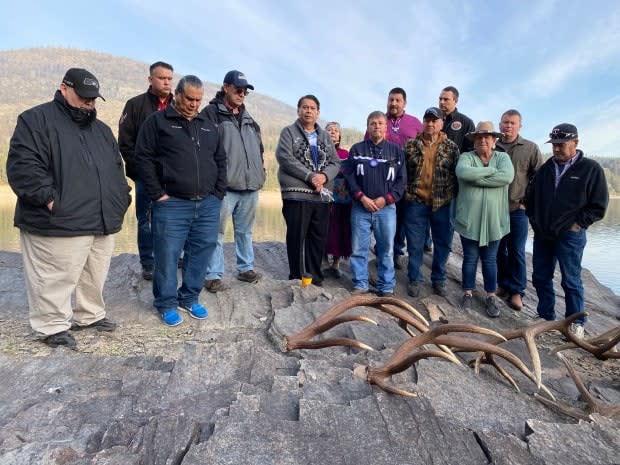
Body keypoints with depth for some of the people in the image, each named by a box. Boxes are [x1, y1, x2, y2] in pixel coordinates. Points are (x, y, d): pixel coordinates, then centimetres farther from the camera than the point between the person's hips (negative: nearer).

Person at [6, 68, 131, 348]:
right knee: (55, 280, 1)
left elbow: (117, 169, 25)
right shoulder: (37, 120, -4)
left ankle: (90, 315, 33)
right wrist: (49, 198, -20)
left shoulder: (101, 130, 19)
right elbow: (22, 165, -13)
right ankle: (53, 326, 18)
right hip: (60, 224, -7)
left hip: (103, 222, 7)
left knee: (95, 278, 16)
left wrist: (121, 198, 13)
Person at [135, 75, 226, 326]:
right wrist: (158, 194, -10)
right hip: (172, 204, -4)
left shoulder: (208, 125, 16)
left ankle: (189, 298, 24)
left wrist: (218, 193, 9)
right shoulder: (158, 121, 1)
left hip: (208, 205, 5)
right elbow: (143, 158, -4)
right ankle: (166, 303, 17)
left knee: (201, 252, 8)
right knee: (167, 255, 0)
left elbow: (220, 161, 19)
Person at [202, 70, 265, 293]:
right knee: (217, 232, -2)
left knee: (245, 231, 14)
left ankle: (246, 268, 25)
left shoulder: (249, 119, 20)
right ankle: (213, 275, 5)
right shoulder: (211, 113, -2)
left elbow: (258, 148, 26)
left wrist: (260, 171, 17)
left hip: (250, 185, 7)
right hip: (224, 186, -6)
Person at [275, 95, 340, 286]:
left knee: (319, 239, 8)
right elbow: (285, 158, -11)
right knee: (297, 238, 1)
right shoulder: (289, 132, 4)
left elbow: (335, 162, 11)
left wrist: (324, 176, -11)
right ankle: (297, 280, 12)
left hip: (322, 196, 5)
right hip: (296, 194, -4)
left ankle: (315, 279, 21)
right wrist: (310, 176, -17)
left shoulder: (325, 136, 19)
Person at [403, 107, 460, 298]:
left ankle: (438, 279, 26)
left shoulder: (451, 147, 4)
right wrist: (406, 192, -2)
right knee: (415, 244, 6)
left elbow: (457, 174, 3)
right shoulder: (411, 145, 4)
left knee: (442, 243, 9)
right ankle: (415, 279, 20)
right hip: (416, 201, 0)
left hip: (442, 203, 1)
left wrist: (452, 195, -5)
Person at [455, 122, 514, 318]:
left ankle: (491, 296, 24)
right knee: (470, 258, 10)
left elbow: (507, 177, -18)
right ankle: (468, 293, 26)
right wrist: (491, 170, -16)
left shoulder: (503, 157, 3)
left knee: (490, 259, 12)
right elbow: (463, 172, -24)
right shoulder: (466, 157, 0)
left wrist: (476, 178, -18)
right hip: (469, 219, -1)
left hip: (493, 220, 1)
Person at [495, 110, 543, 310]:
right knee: (499, 249, 10)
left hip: (518, 209, -2)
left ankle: (516, 290, 12)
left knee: (516, 251, 2)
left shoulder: (530, 148, 2)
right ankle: (503, 284, 24)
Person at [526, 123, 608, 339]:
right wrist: (534, 220, 7)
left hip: (570, 236, -5)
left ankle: (576, 322, 18)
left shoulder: (591, 169, -5)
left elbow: (598, 206, -4)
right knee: (541, 277, 11)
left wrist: (578, 224, -10)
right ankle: (546, 316, 27)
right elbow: (530, 197, 16)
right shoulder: (546, 168, 8)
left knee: (571, 280, 3)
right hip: (542, 234, 5)